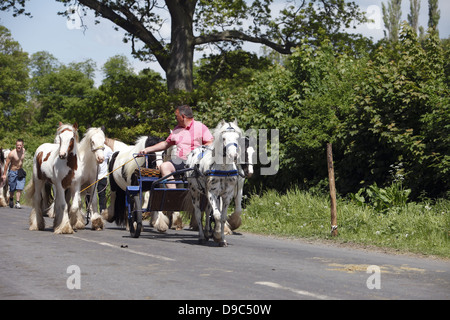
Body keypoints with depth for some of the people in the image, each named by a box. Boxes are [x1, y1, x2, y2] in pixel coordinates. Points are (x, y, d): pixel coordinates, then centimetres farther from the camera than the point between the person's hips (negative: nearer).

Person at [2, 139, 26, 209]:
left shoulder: (23, 150, -1)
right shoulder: (12, 153, -19)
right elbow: (7, 164, -12)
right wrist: (4, 174, -11)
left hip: (20, 171, 4)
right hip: (13, 172, -4)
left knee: (19, 188, -8)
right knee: (12, 189, 7)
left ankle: (17, 203, -5)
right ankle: (11, 199, 35)